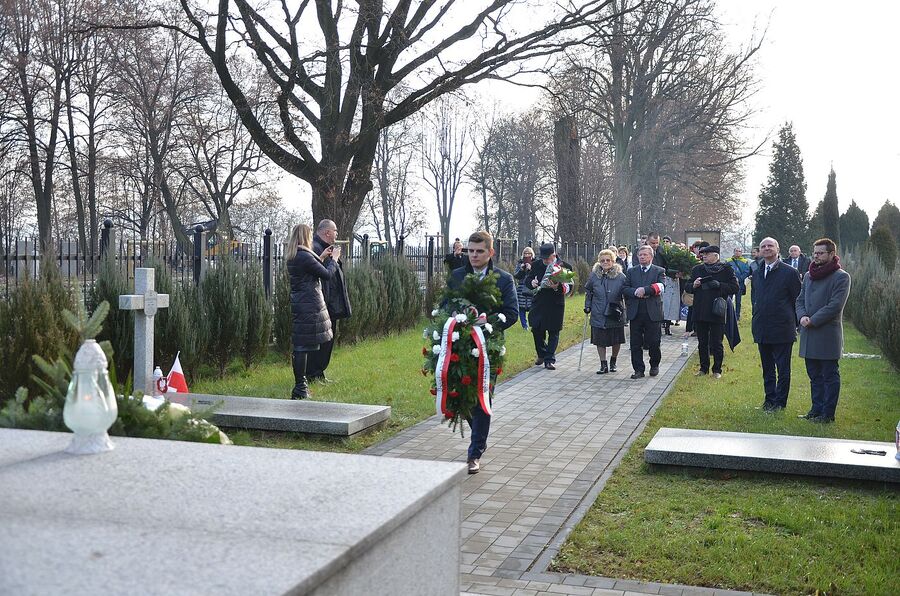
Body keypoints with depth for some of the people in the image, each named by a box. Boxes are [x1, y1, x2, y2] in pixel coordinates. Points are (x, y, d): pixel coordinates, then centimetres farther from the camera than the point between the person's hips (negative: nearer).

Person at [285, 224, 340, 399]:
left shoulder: (292, 257, 11)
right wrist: (334, 259, 3)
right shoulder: (305, 256, -17)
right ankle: (300, 389, -4)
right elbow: (328, 275, -12)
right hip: (309, 305, -10)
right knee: (304, 346, -6)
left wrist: (321, 257, 23)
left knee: (299, 346, 14)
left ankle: (300, 383, 23)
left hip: (298, 303, 10)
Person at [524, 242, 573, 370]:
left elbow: (569, 287, -9)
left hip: (556, 305, -3)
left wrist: (558, 287, -29)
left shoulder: (565, 266, -6)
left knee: (553, 333, 2)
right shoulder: (537, 265, 5)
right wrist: (532, 282, -12)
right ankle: (542, 354, 30)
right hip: (539, 303, 3)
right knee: (537, 330, 7)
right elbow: (527, 280, 12)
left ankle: (549, 360, 9)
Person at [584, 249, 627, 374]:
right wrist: (587, 306, 8)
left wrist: (625, 309, -3)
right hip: (598, 315, 1)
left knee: (616, 340, 9)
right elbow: (588, 291, 14)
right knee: (600, 340, 2)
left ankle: (613, 362, 31)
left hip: (616, 315, -1)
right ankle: (603, 365, 12)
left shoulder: (620, 276, -6)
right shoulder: (594, 276, 0)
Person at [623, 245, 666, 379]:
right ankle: (638, 370, 9)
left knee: (654, 342, 2)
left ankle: (654, 365, 24)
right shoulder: (631, 272, 14)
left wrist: (644, 290, -18)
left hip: (652, 312, -2)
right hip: (635, 312, 2)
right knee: (636, 343, 2)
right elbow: (624, 289, 4)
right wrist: (635, 292, -14)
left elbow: (661, 286, -10)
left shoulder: (659, 271, 7)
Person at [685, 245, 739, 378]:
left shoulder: (726, 269, 0)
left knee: (716, 344, 1)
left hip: (717, 312, -4)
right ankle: (703, 368, 21)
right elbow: (688, 288, 14)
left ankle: (717, 370, 14)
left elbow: (734, 287, -4)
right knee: (702, 343, 10)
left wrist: (720, 285, -18)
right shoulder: (696, 270, 11)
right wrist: (693, 285, -8)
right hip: (700, 312, 4)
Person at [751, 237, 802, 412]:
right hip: (762, 329, 6)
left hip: (782, 329, -6)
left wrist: (794, 322, -5)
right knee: (767, 368, 14)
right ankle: (769, 399, 24)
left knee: (783, 369, 3)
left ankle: (780, 402, 11)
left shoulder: (789, 272, -7)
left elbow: (798, 299, -5)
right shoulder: (757, 274, 11)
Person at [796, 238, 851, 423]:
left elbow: (835, 306, -16)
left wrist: (812, 320, -16)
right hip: (809, 334, 7)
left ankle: (828, 413, 6)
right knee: (814, 375, 14)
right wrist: (802, 316, -5)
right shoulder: (808, 275, 14)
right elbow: (800, 300, 15)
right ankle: (816, 409, 22)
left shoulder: (841, 277, -8)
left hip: (828, 334, -7)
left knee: (829, 376, 1)